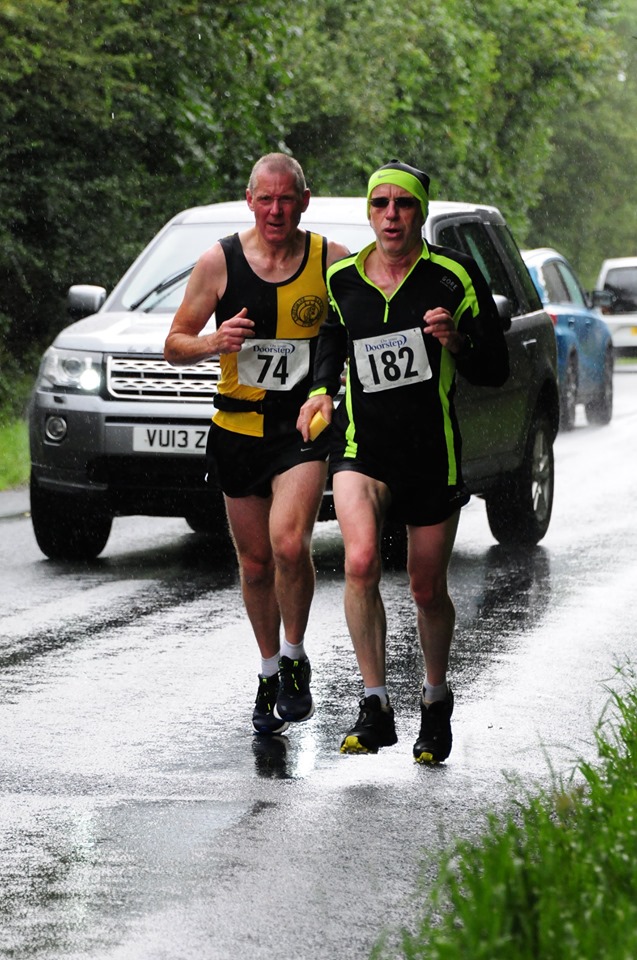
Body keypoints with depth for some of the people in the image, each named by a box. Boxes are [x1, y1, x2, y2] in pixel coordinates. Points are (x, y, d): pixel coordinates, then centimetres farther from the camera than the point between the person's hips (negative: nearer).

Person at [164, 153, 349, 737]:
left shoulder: (332, 262, -2)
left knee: (288, 544, -23)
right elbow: (174, 344, 4)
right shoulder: (220, 263, -1)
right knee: (255, 562, 9)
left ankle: (294, 657, -1)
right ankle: (270, 673, 29)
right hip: (238, 429, 2)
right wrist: (214, 342, -17)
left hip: (304, 428, -2)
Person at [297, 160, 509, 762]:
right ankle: (375, 706, -19)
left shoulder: (454, 277, -5)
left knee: (428, 592, 8)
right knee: (360, 561, -25)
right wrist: (321, 390, 8)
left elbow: (496, 370, -1)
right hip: (361, 446, 1)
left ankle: (436, 700, 35)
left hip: (432, 453, -1)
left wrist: (456, 343, -20)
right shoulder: (341, 279, 4)